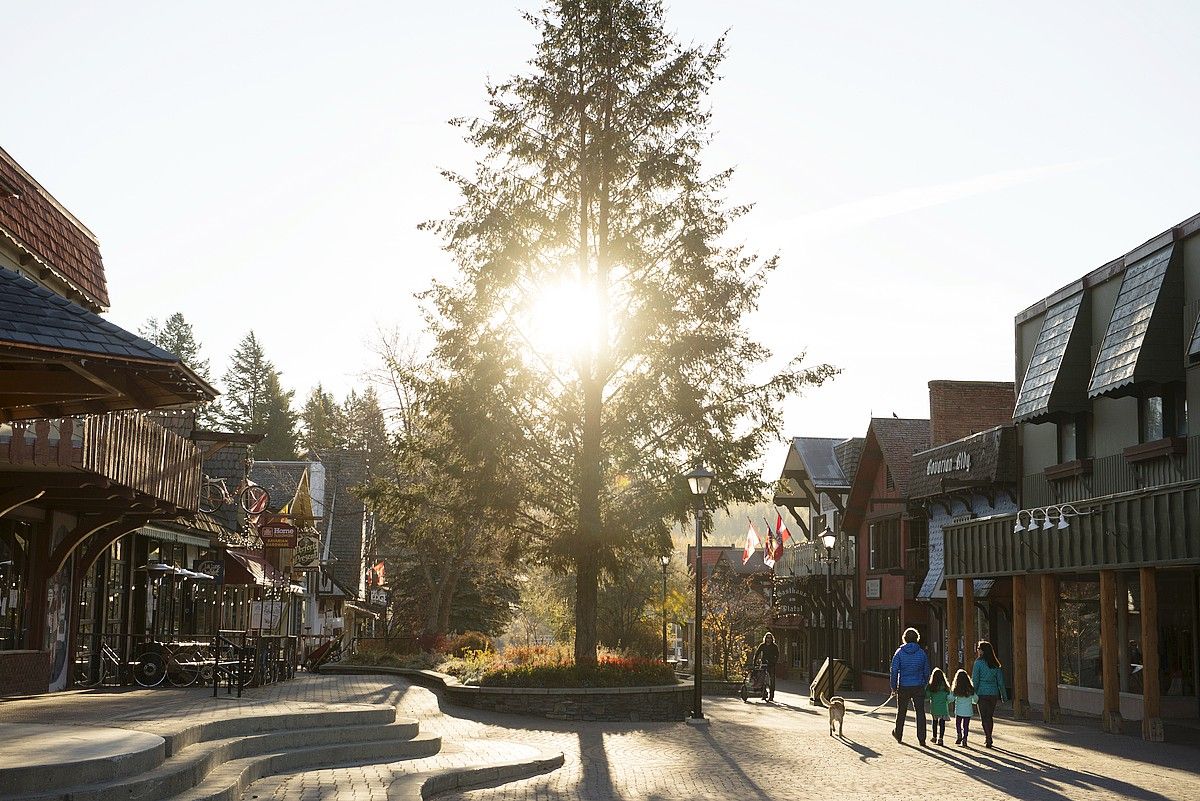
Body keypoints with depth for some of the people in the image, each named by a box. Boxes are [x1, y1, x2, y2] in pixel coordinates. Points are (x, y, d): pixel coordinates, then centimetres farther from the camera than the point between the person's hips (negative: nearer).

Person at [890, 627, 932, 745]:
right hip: (918, 687, 0)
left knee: (901, 712, 15)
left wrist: (893, 687, 0)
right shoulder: (922, 653, -1)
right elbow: (926, 672, 5)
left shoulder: (899, 652, -4)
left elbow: (894, 671, -6)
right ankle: (921, 739, -2)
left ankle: (898, 735, 29)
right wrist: (925, 684, 19)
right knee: (920, 712, 2)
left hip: (903, 687, 0)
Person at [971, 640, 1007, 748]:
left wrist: (973, 693, -3)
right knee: (990, 716, 16)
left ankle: (988, 738, -11)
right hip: (994, 693, 4)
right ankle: (988, 738, 23)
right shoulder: (995, 664, 5)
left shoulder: (979, 663, -8)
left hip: (982, 693, -4)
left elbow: (975, 680, -9)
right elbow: (1000, 681, 7)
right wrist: (1003, 695, 13)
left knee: (984, 717, 0)